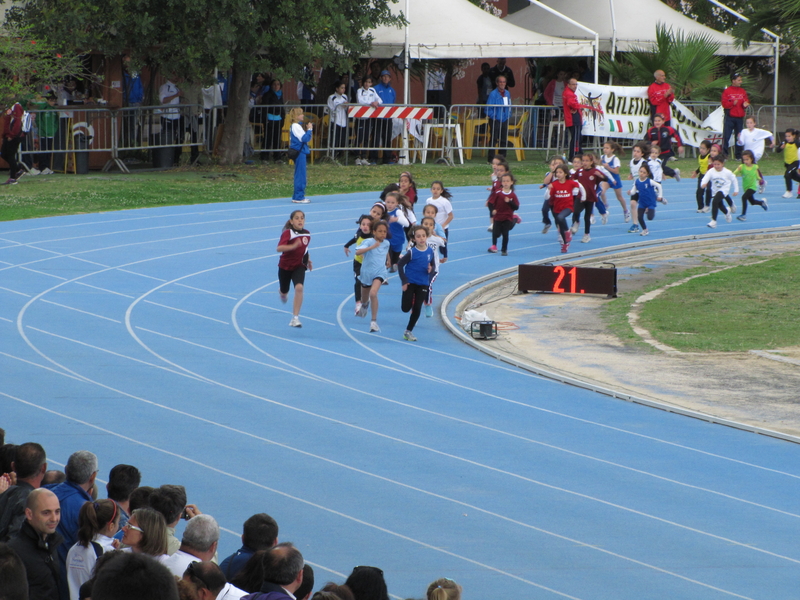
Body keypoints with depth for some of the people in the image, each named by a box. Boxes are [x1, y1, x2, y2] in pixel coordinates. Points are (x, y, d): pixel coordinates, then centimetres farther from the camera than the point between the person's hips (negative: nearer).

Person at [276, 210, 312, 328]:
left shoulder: (307, 234, -2)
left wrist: (308, 260, 21)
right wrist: (293, 246, -46)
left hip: (299, 266, 2)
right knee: (284, 292, 15)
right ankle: (283, 294, 58)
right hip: (285, 266, -2)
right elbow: (279, 248, -34)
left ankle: (295, 318, -20)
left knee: (299, 287, -23)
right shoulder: (288, 233, -19)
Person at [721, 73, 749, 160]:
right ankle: (724, 155, -4)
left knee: (739, 137, 5)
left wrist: (745, 104, -8)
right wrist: (733, 103, -22)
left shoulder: (742, 91, 11)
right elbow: (724, 104, -7)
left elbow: (746, 101, 14)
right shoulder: (727, 91, -3)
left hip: (740, 117, 4)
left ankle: (738, 155, 12)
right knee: (726, 136, -7)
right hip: (730, 117, -4)